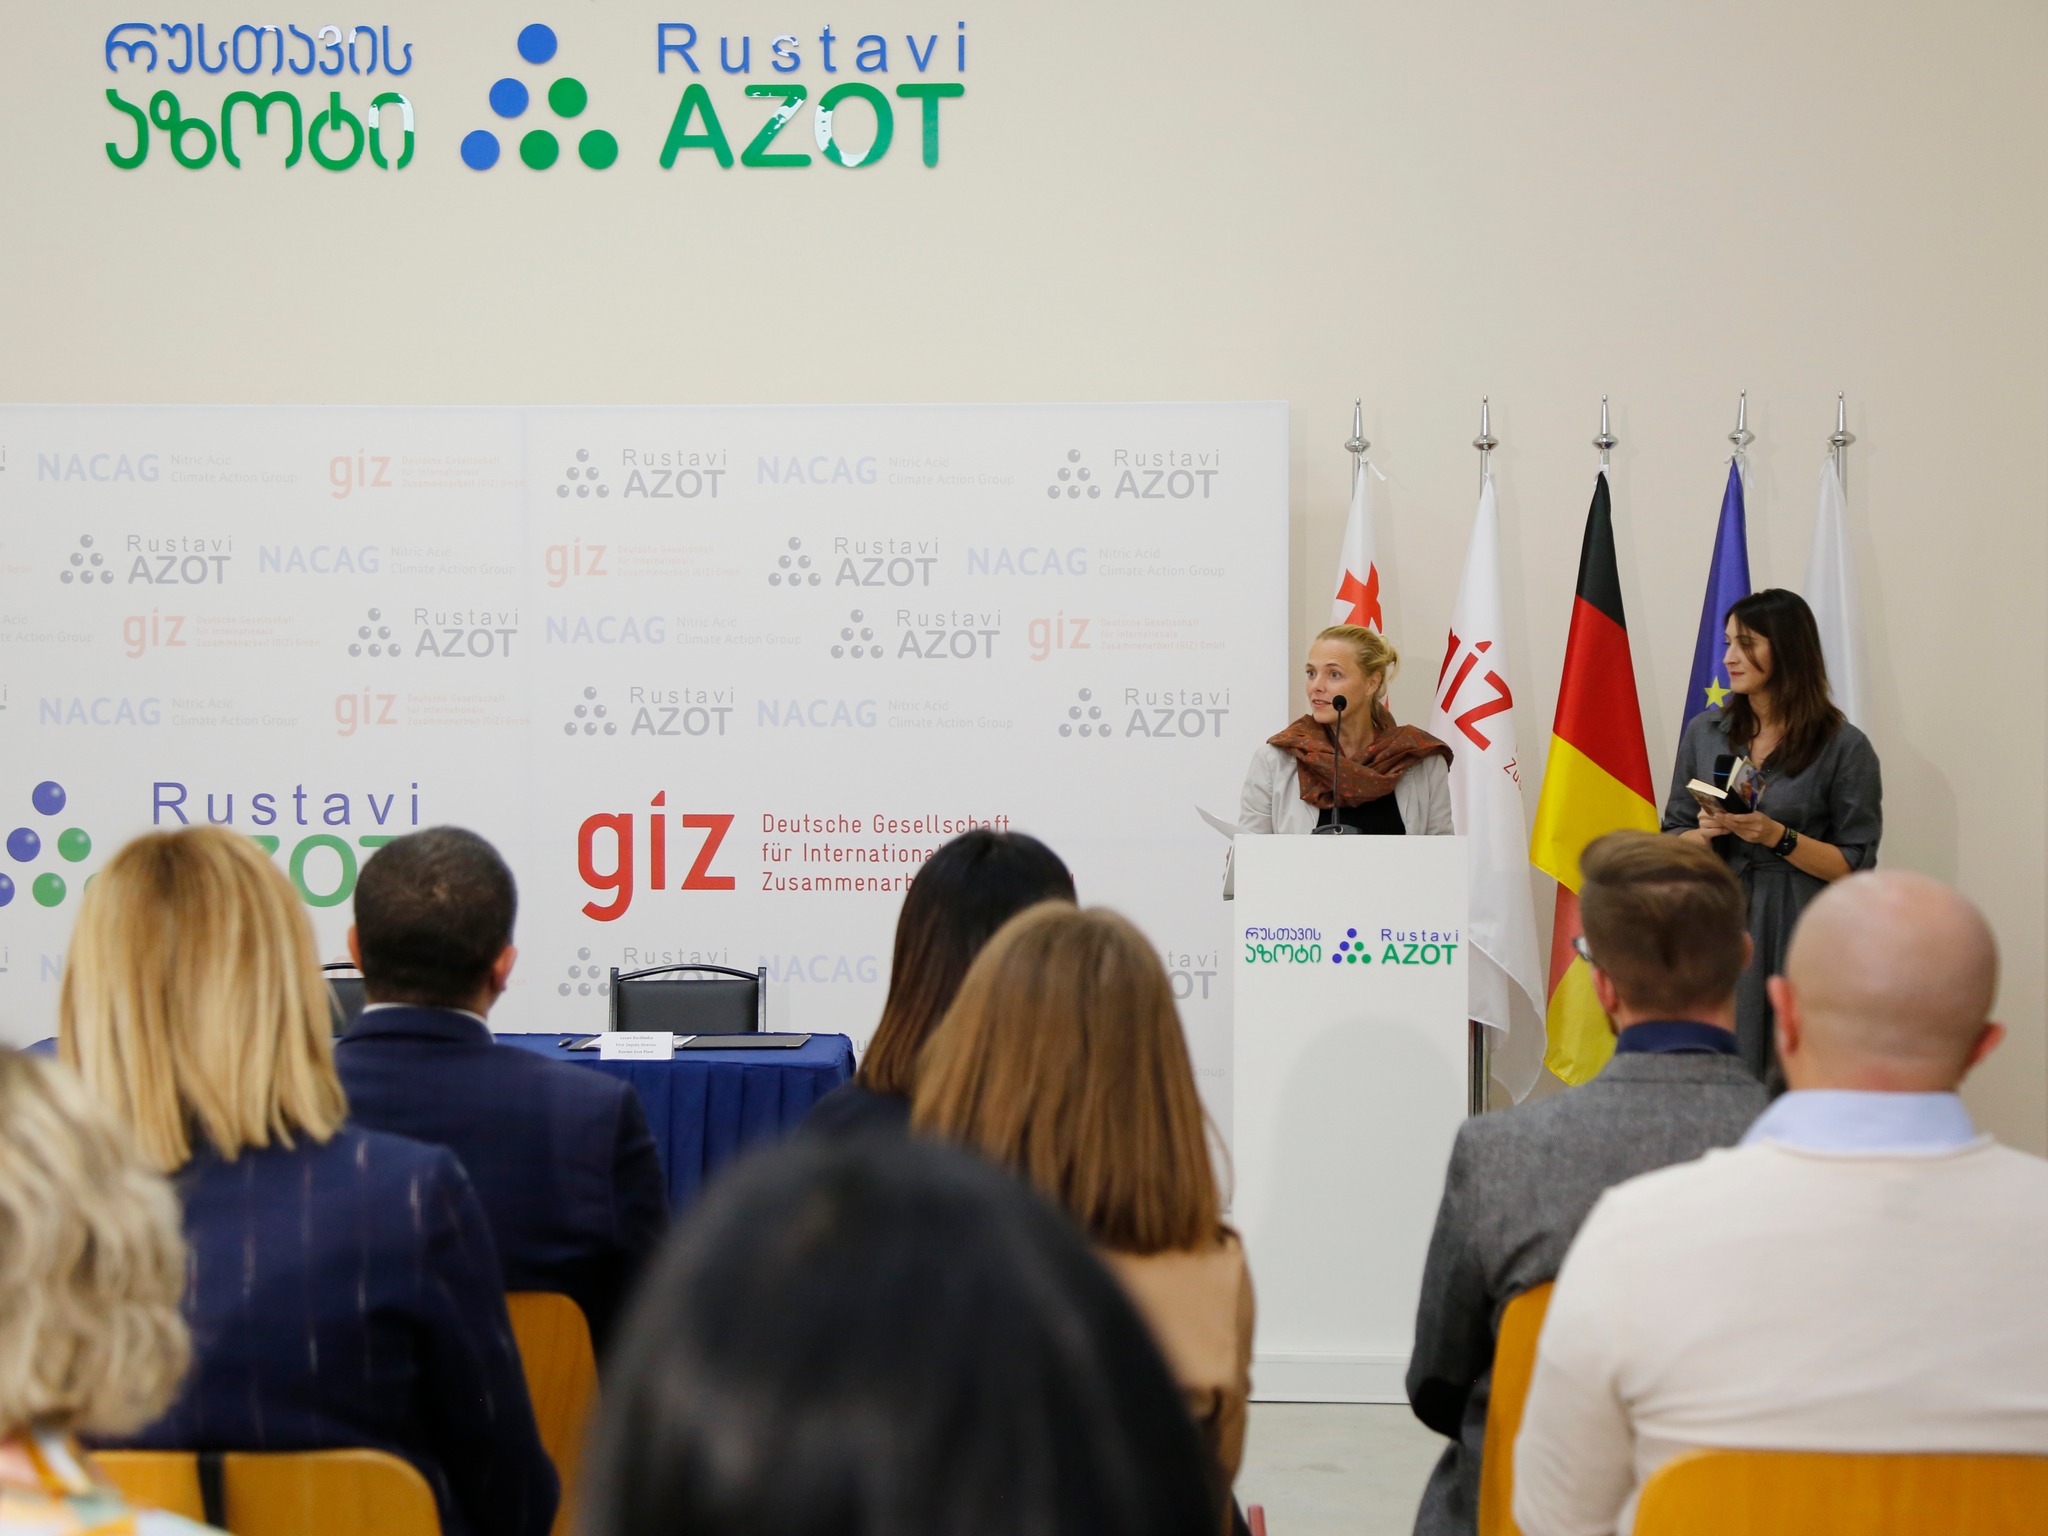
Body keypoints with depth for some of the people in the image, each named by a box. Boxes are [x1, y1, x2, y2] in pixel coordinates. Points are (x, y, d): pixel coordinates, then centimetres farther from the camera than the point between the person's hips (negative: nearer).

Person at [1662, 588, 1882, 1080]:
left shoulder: (1844, 748, -2)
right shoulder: (1703, 733, 12)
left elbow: (1856, 865, -3)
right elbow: (1671, 843, 15)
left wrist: (1778, 837, -15)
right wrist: (1704, 834, -7)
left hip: (1796, 938, -3)